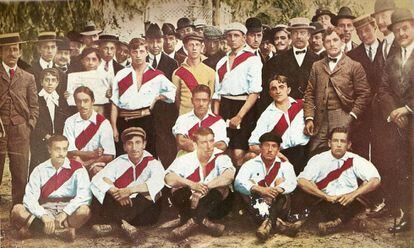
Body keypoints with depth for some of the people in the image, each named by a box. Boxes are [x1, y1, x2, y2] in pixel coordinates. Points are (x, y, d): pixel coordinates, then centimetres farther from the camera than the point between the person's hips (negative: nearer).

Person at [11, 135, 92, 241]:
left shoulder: (77, 168, -1)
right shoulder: (40, 170, 5)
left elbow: (85, 196, -13)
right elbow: (30, 198, -5)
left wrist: (65, 213, -25)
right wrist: (43, 216, -23)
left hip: (69, 213, -2)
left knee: (84, 210, -34)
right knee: (17, 210, -21)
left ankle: (36, 227, -27)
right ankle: (60, 231, -32)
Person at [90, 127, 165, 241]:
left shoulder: (153, 163, -2)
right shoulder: (119, 162, 6)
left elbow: (158, 182, -26)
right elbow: (99, 179, -11)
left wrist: (130, 190, -36)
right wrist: (117, 193, -29)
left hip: (144, 214, -2)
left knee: (149, 193, -32)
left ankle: (113, 223, -33)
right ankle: (123, 224, -34)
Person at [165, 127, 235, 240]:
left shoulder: (220, 157, -8)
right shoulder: (185, 160, -3)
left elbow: (229, 175, -30)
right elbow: (169, 179, -19)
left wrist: (205, 187, -33)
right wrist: (192, 184, -34)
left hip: (214, 207, -1)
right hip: (190, 204, 1)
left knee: (222, 188, -30)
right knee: (178, 191, -25)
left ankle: (193, 221, -34)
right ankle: (203, 221, -34)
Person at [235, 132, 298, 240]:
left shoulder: (285, 165, 12)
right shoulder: (250, 164, 8)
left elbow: (292, 183, -9)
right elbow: (238, 183, -12)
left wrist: (278, 190, -31)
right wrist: (260, 189, -29)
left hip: (276, 205, 0)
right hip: (256, 205, 0)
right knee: (249, 183, -24)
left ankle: (268, 222, -37)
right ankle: (276, 222, -37)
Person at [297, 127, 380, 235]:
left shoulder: (355, 160, 7)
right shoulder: (319, 160, 4)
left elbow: (375, 180, -2)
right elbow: (302, 181, -8)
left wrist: (353, 195, -14)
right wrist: (326, 196, -15)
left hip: (350, 202, 1)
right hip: (326, 203, -1)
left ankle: (335, 222, -32)